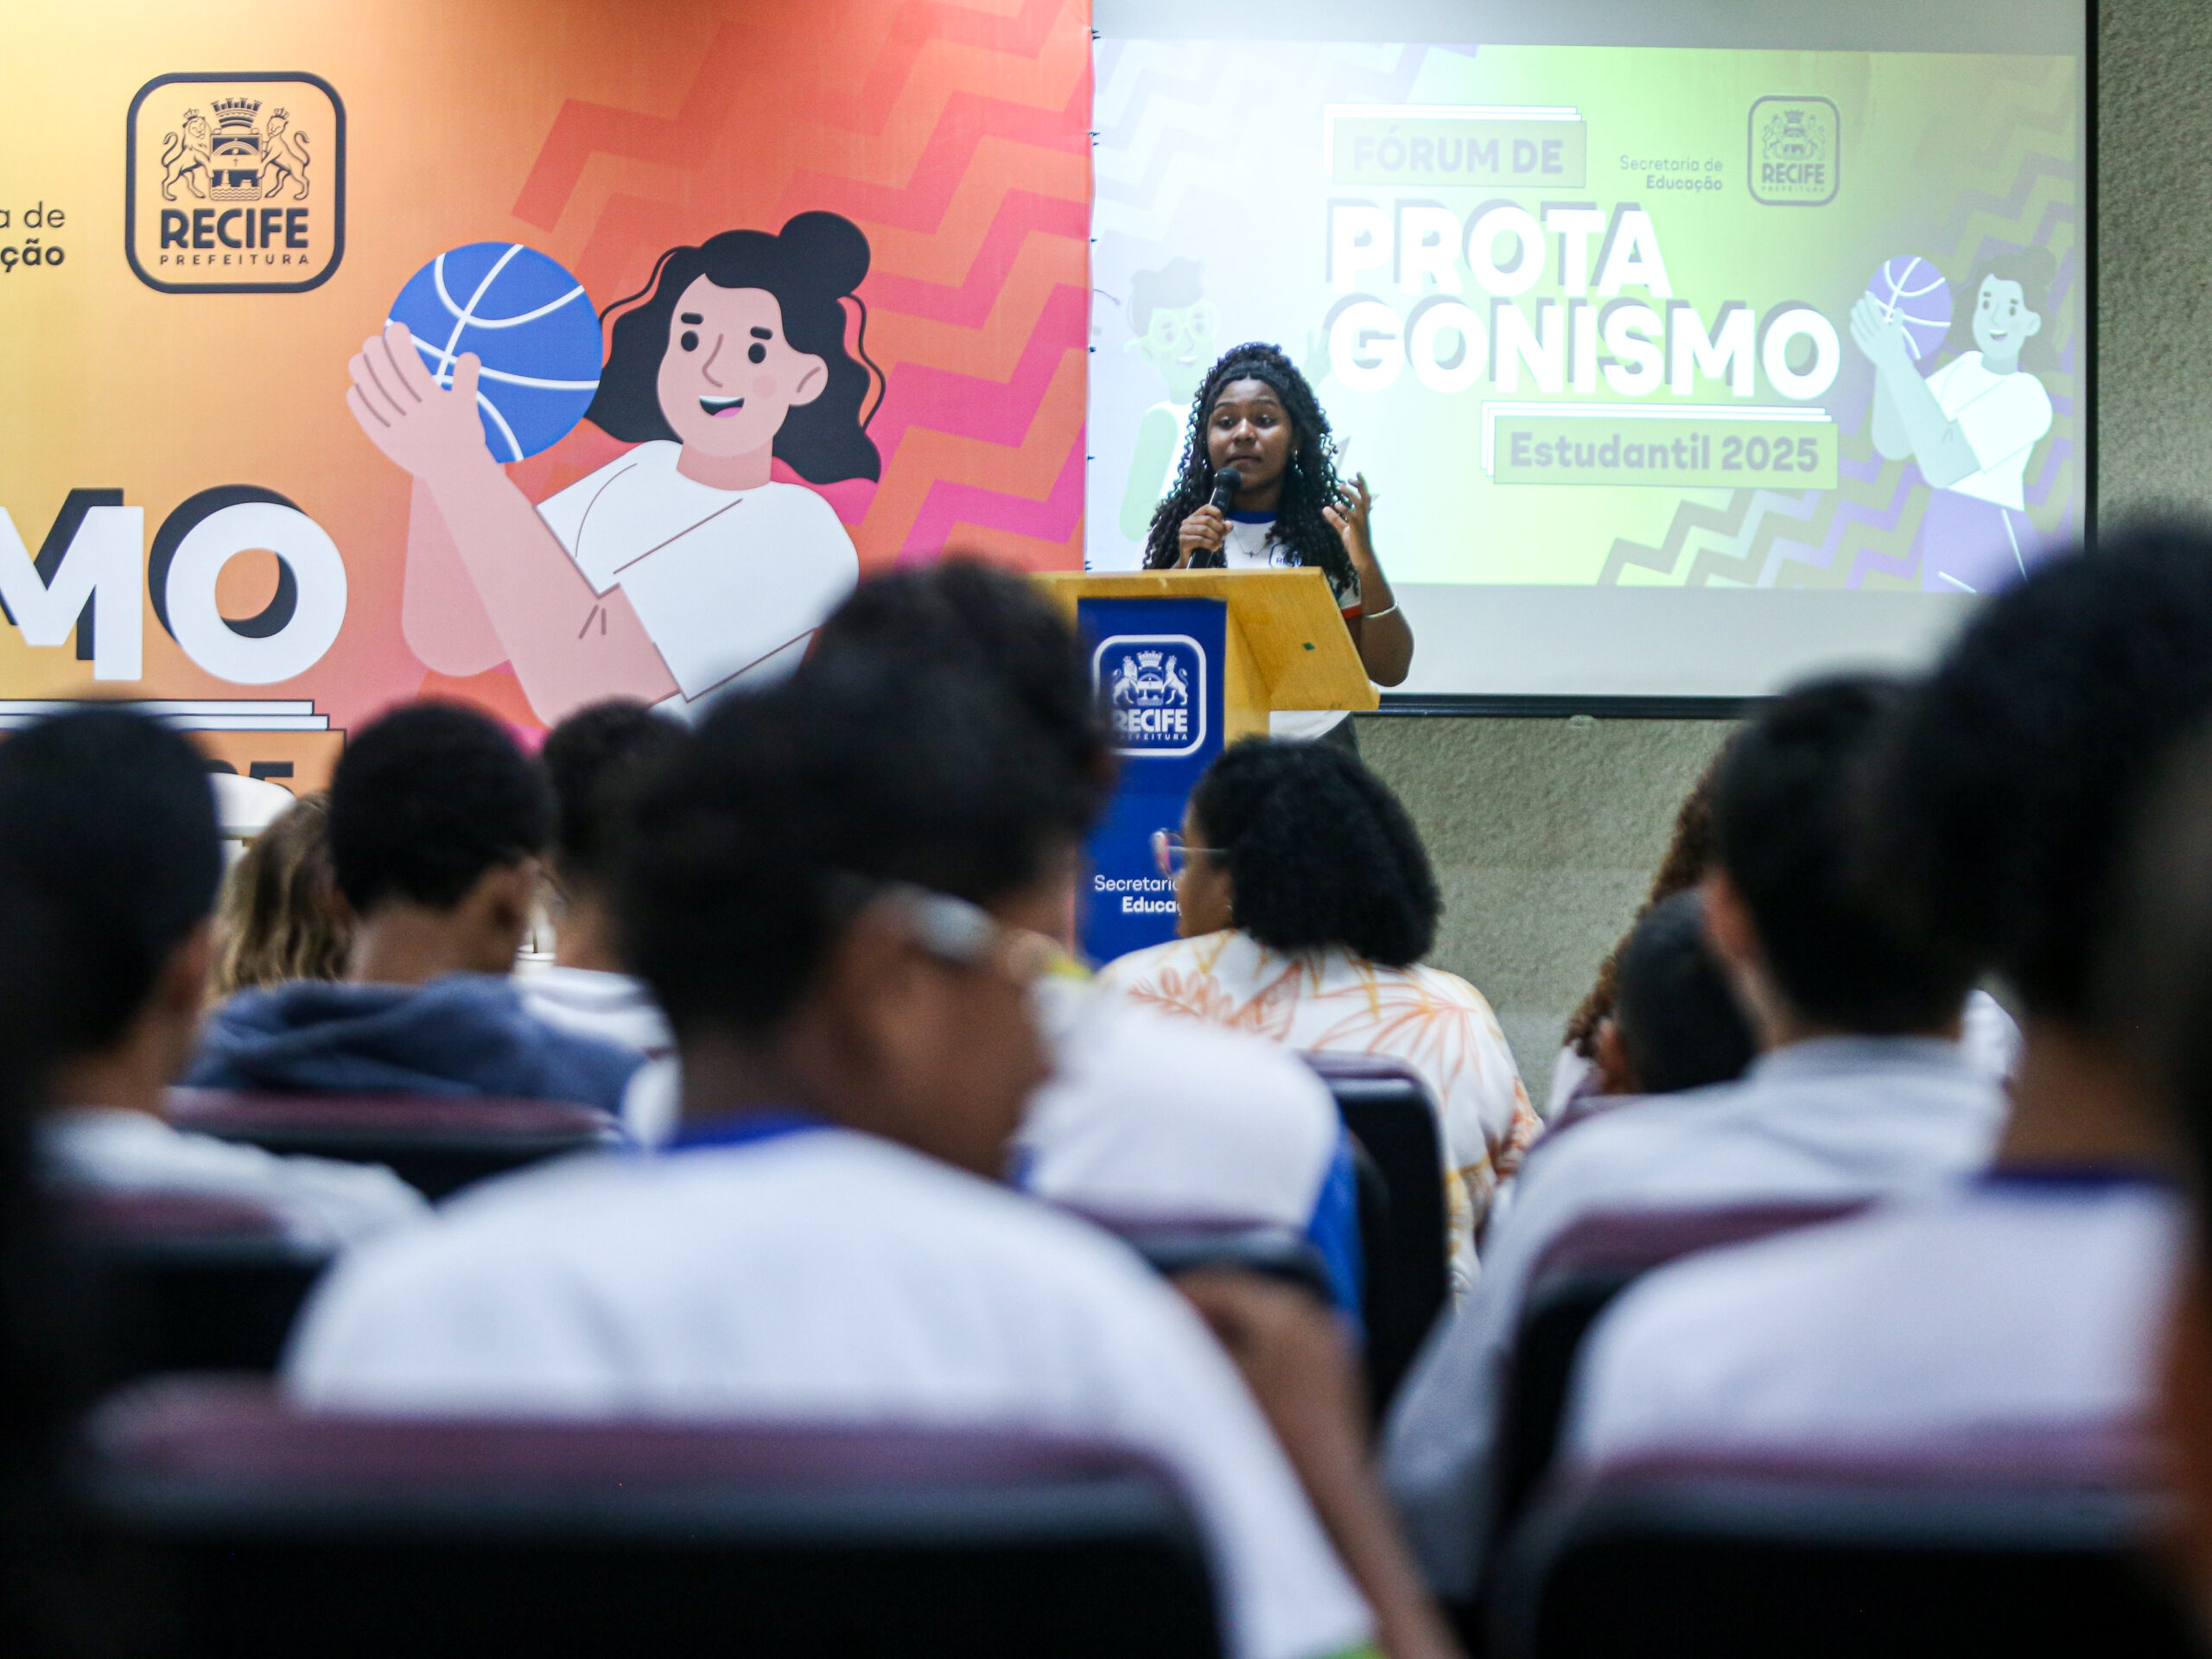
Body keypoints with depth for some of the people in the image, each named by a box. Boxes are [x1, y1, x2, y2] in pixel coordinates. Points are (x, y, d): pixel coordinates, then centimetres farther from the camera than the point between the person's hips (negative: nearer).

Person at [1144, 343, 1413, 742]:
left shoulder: (1332, 532, 9)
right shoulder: (1172, 531, 10)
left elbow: (1389, 672, 6)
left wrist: (1366, 566, -6)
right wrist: (1183, 569, -9)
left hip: (1314, 743, 0)